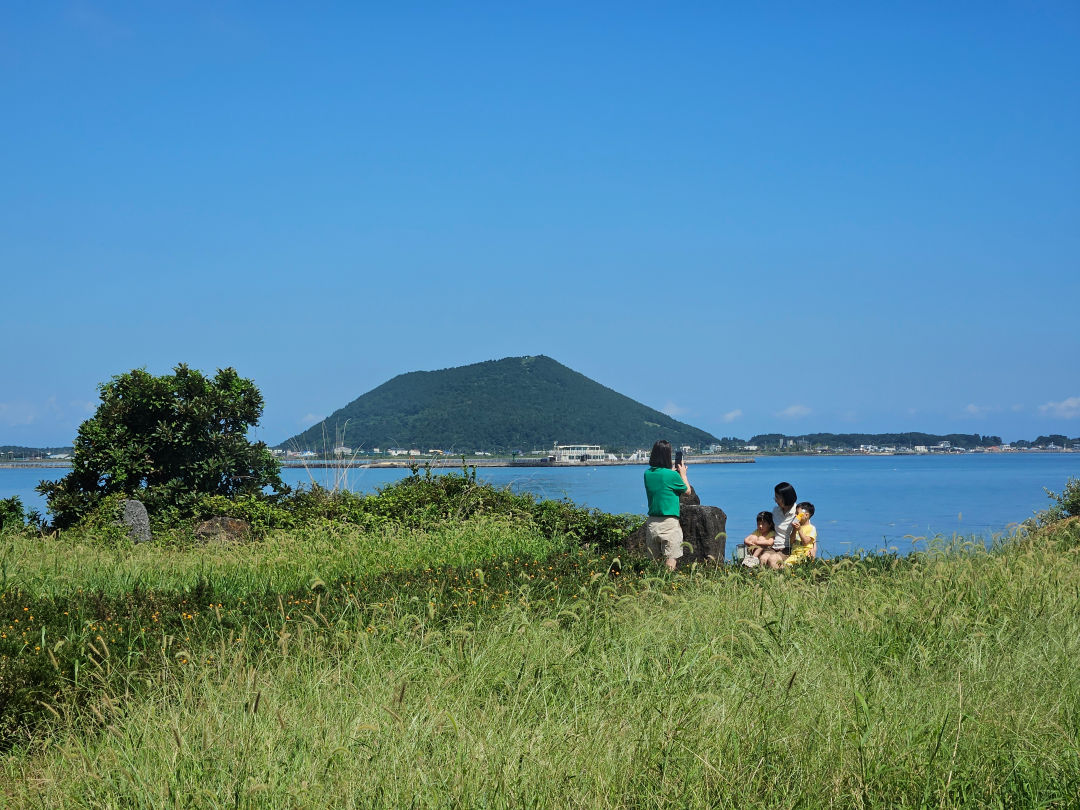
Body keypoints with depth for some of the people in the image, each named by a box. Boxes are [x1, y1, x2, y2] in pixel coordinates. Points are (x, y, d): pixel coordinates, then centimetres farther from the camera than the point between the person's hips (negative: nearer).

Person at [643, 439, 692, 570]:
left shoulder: (647, 474, 4)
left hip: (652, 524, 6)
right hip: (669, 524, -6)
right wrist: (682, 474, 20)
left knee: (655, 561, 10)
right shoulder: (672, 475, -12)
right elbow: (687, 491, 5)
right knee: (671, 563, -4)